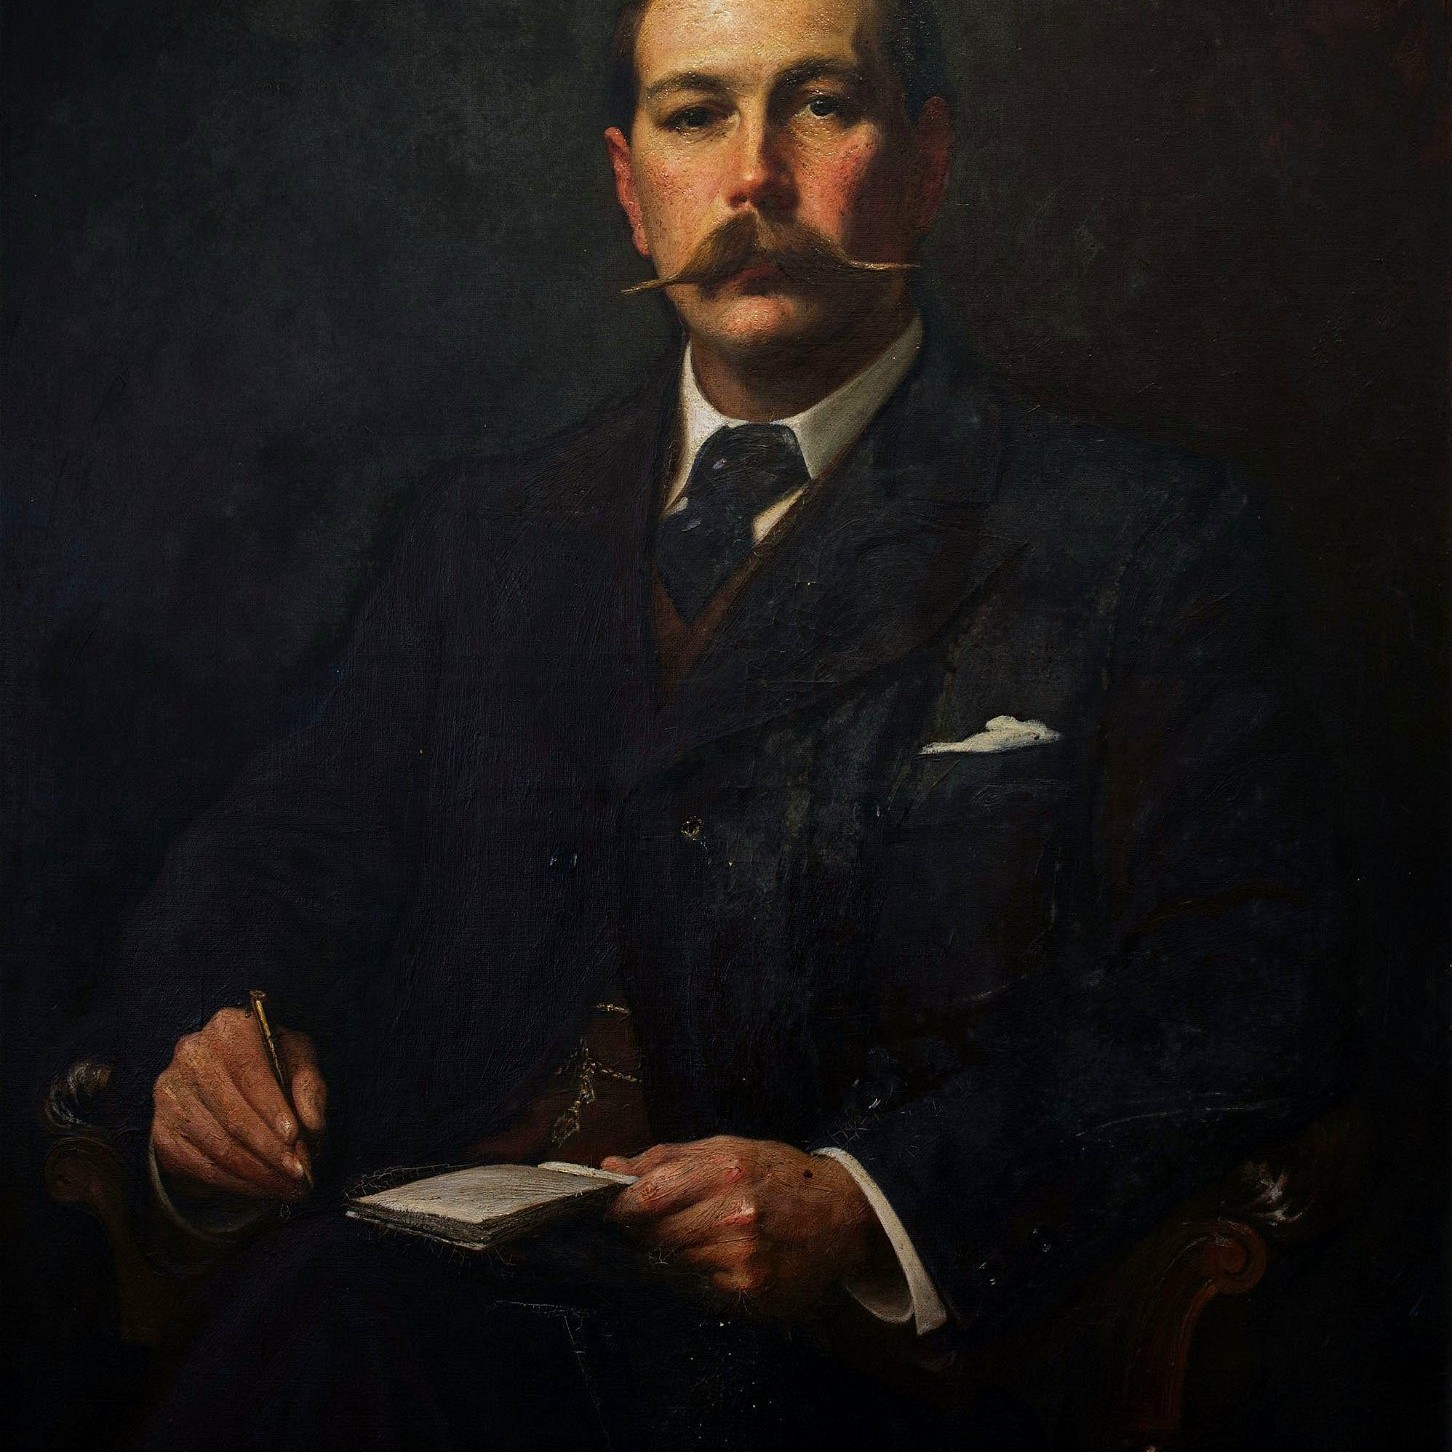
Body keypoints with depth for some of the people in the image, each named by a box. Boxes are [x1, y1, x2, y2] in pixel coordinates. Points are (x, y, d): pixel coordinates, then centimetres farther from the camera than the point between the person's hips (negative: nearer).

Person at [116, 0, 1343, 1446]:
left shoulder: (1148, 541, 3)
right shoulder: (483, 529, 17)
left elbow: (1237, 995, -4)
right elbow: (287, 850, 16)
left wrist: (867, 1204, -19)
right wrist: (217, 1039, -7)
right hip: (427, 1270, 4)